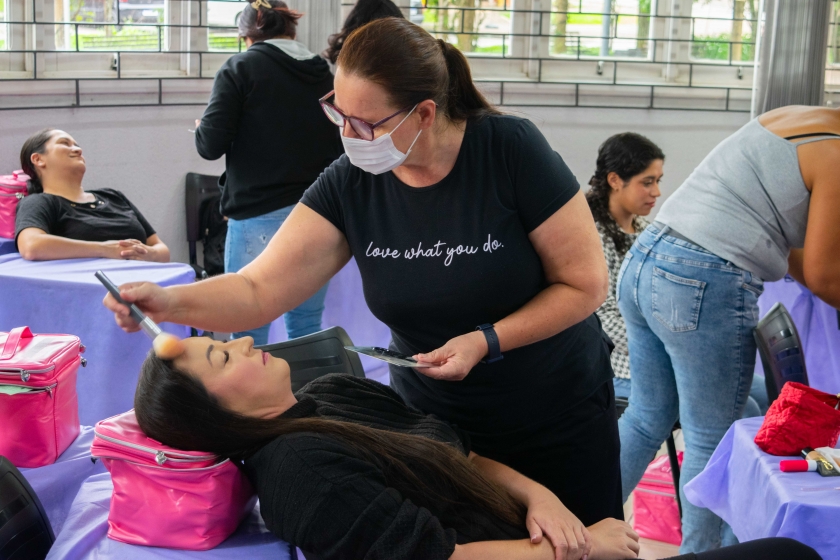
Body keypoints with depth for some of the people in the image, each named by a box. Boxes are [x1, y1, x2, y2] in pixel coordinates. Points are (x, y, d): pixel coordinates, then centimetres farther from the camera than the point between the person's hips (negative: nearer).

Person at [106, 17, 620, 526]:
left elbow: (586, 284, -15)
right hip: (434, 423, 2)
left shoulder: (510, 150, -21)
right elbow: (259, 291, -14)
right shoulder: (349, 185, -12)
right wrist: (172, 302, -31)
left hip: (560, 422, -1)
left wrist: (487, 342, -24)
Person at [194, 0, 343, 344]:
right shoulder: (324, 75, 11)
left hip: (259, 215, -4)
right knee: (307, 329, 11)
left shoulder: (241, 68, -1)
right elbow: (341, 149, 13)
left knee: (249, 333, 3)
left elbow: (211, 145, -7)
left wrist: (202, 129, 14)